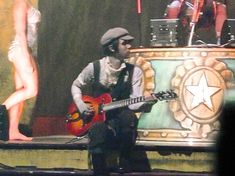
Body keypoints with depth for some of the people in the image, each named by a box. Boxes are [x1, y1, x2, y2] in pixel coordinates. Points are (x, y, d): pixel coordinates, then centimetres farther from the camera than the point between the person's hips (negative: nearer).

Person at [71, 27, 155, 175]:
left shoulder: (134, 72, -2)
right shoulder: (94, 68, -1)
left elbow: (134, 103, -10)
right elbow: (76, 86, 15)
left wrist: (146, 103, -33)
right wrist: (82, 106, -2)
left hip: (120, 122, 1)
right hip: (97, 120, -1)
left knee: (129, 117, -36)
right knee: (99, 131, -38)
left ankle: (125, 162, -18)